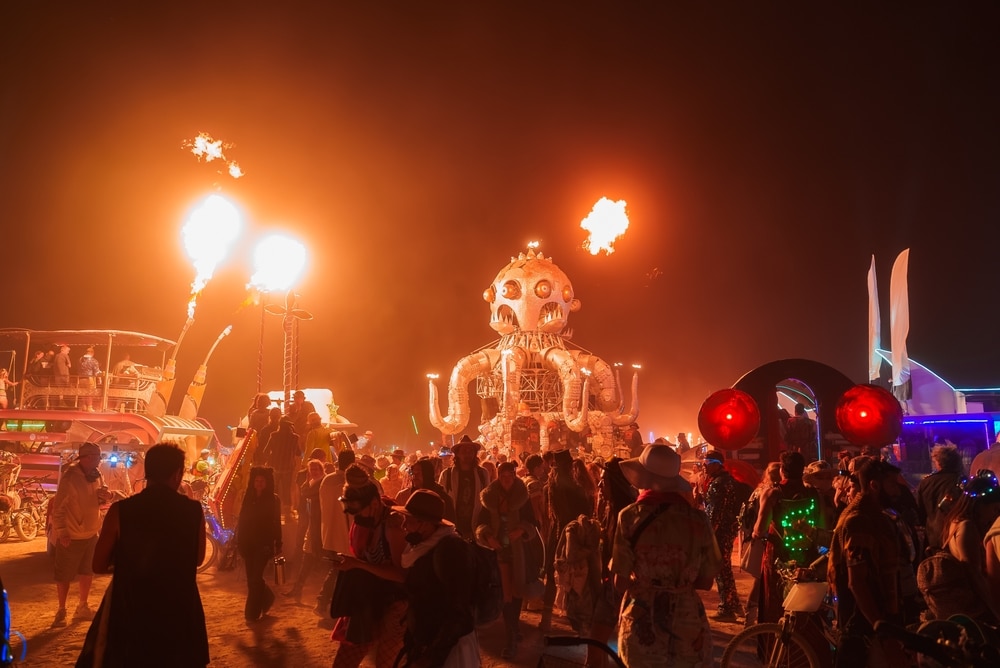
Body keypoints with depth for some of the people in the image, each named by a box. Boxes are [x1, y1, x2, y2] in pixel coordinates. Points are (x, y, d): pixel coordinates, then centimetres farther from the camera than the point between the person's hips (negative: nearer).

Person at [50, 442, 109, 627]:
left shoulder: (97, 475, 2)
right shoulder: (70, 477, -19)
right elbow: (58, 506, -19)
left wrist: (104, 497, -9)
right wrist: (61, 532, -23)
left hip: (91, 533, 7)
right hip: (71, 535, -7)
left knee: (87, 572, 18)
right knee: (64, 575, 3)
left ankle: (82, 608, 33)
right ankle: (61, 611, 17)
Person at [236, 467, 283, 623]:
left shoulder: (273, 499, -3)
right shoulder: (248, 497, 7)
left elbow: (277, 524, -4)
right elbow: (241, 520, 9)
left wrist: (278, 546, -6)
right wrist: (239, 542, 5)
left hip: (264, 544, -4)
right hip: (248, 543, 4)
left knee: (255, 578, -7)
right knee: (252, 578, 10)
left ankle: (252, 613, 1)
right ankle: (266, 598, 35)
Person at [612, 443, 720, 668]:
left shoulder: (630, 516, -8)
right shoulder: (698, 518, -4)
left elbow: (621, 582, -8)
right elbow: (706, 581, 2)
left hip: (642, 627, -1)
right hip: (687, 627, 1)